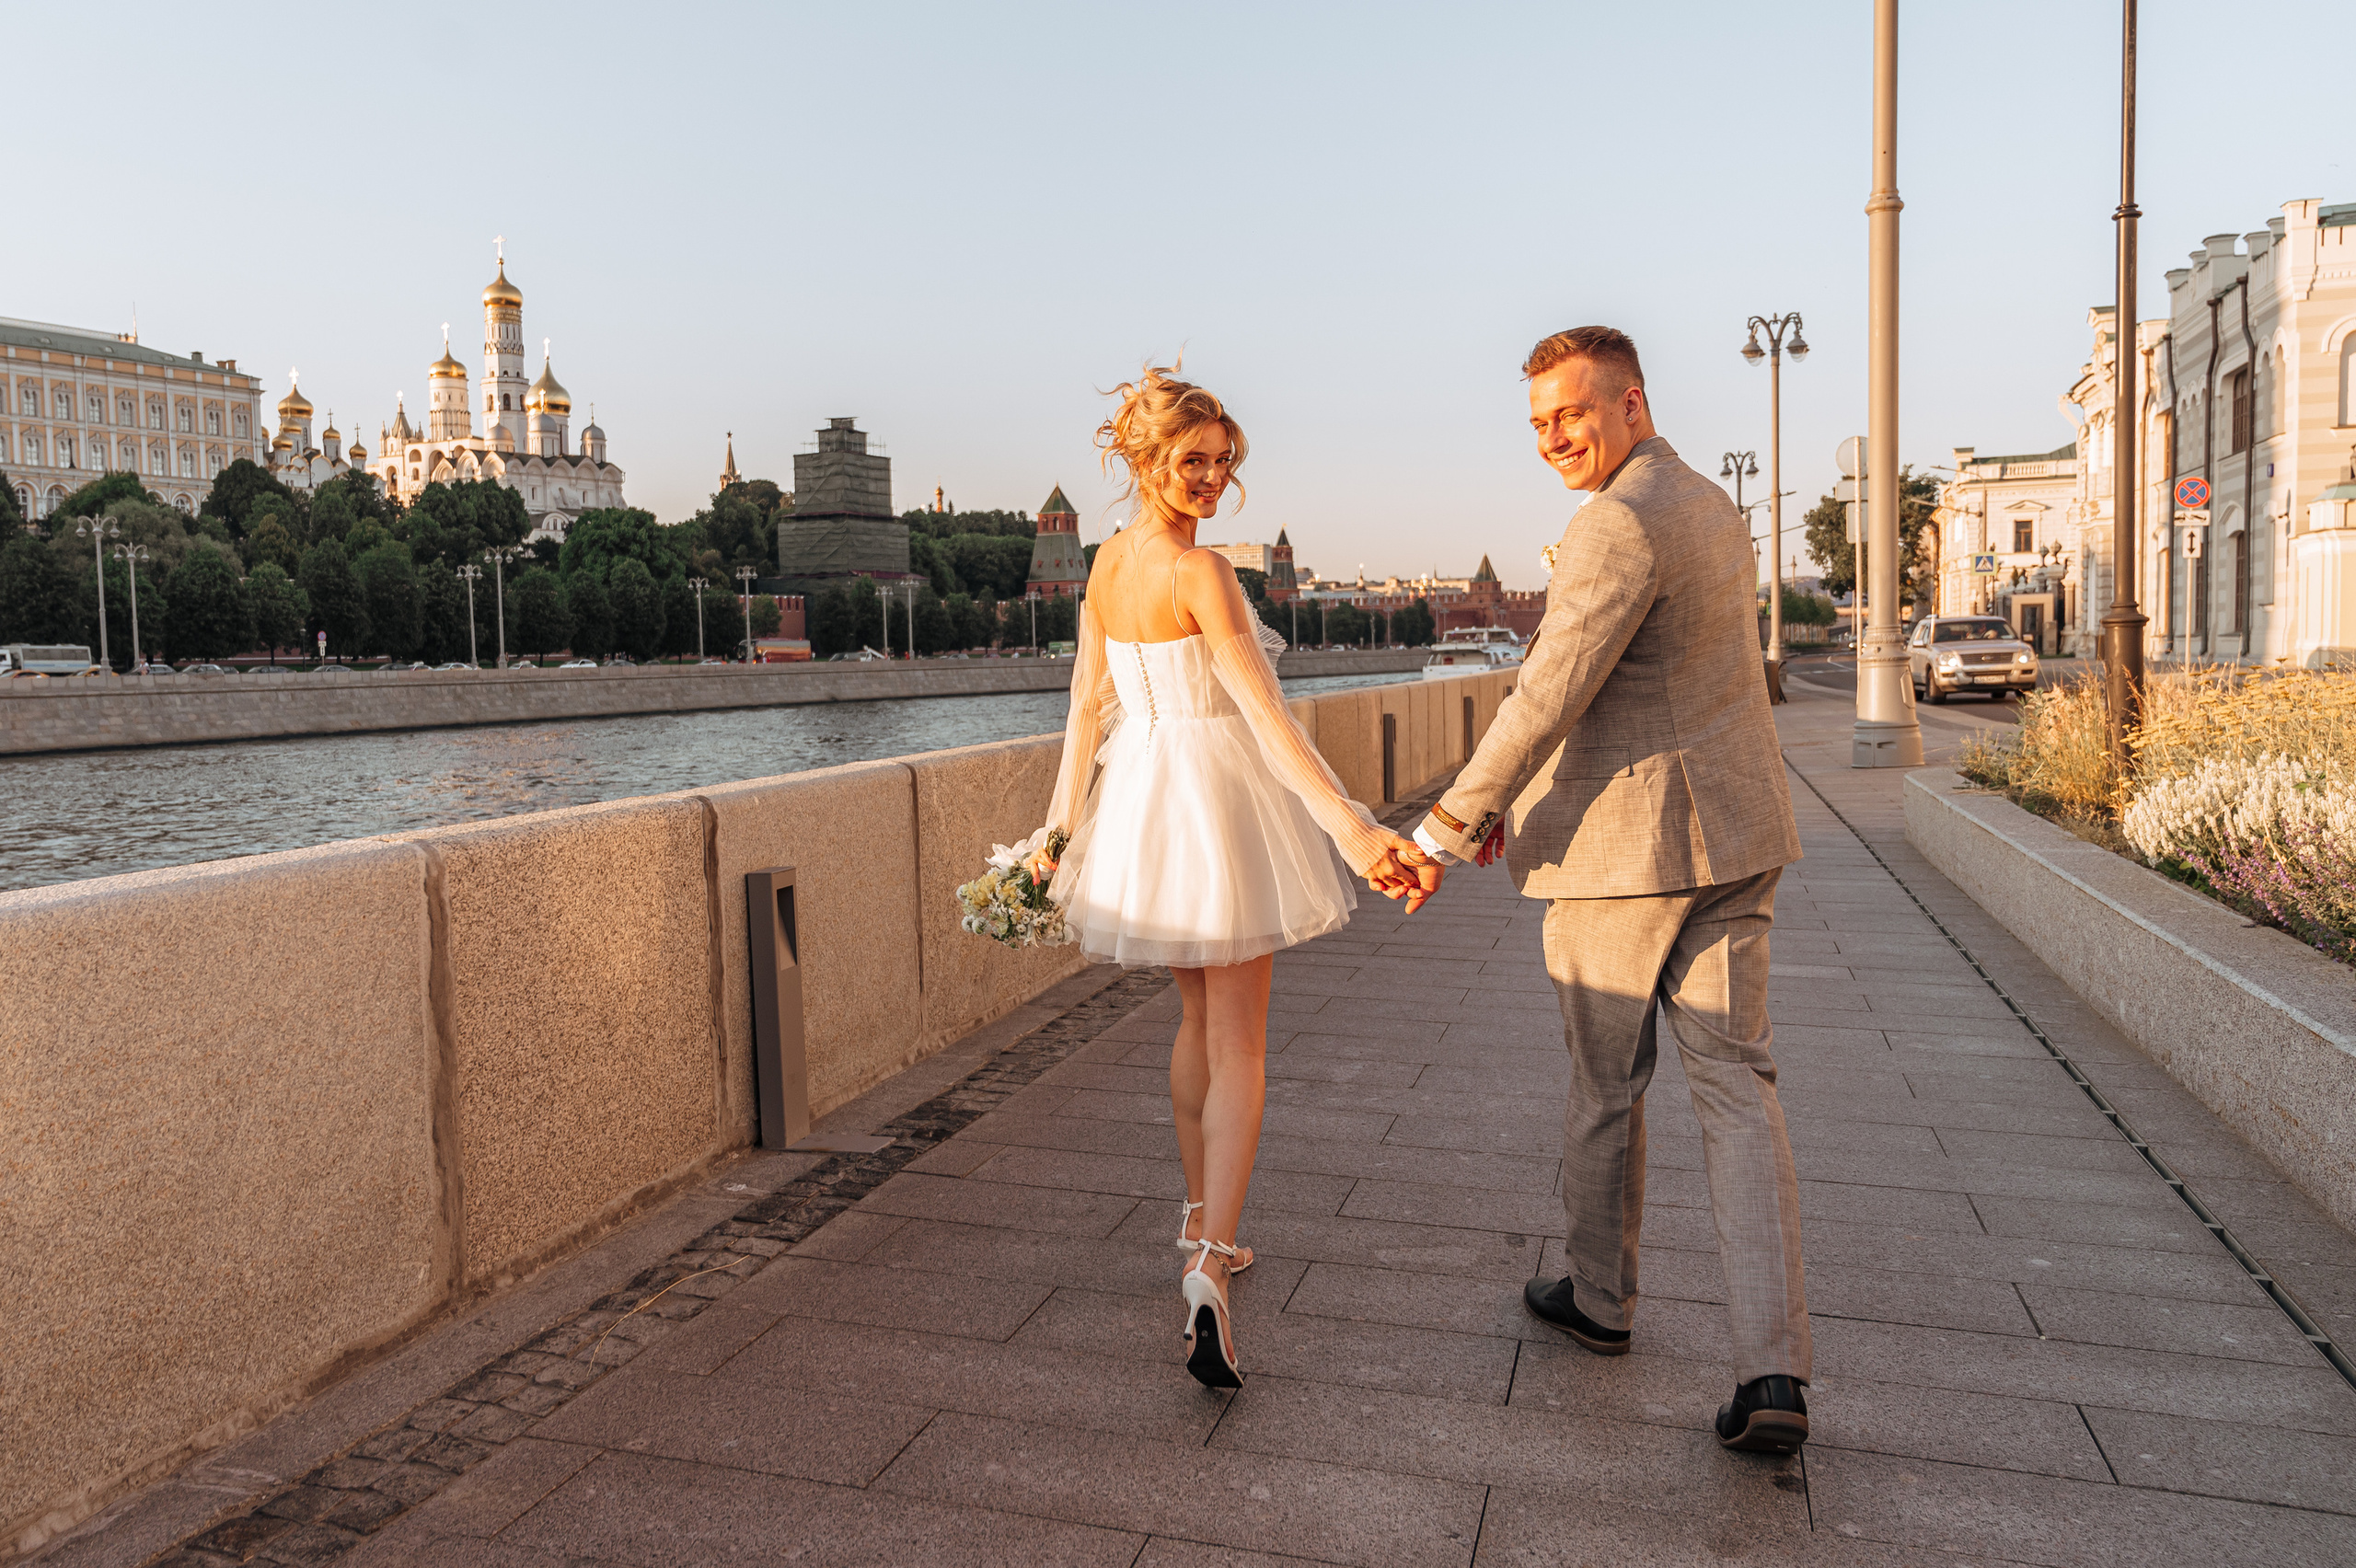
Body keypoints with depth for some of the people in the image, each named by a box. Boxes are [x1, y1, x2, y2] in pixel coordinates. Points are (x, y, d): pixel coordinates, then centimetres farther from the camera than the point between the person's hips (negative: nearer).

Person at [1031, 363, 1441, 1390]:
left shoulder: (1105, 563, 6)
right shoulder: (1201, 573, -17)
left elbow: (1087, 704, 7)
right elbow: (1268, 719, -25)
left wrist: (1058, 824, 11)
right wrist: (1354, 831, -29)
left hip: (1142, 796, 8)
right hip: (1221, 799, -8)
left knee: (1199, 1020, 22)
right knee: (1237, 1044, -3)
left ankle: (1200, 1223, 34)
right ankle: (1208, 1271, -12)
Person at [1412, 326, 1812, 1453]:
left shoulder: (1620, 524, -17)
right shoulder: (1714, 511, 15)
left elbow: (1549, 694, -20)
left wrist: (1448, 825, -12)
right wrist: (1520, 796, 22)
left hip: (1626, 849, -8)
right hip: (1728, 837, 8)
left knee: (1604, 1085, 11)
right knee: (1735, 1089, 5)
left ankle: (1600, 1297, 31)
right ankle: (1772, 1371, -1)